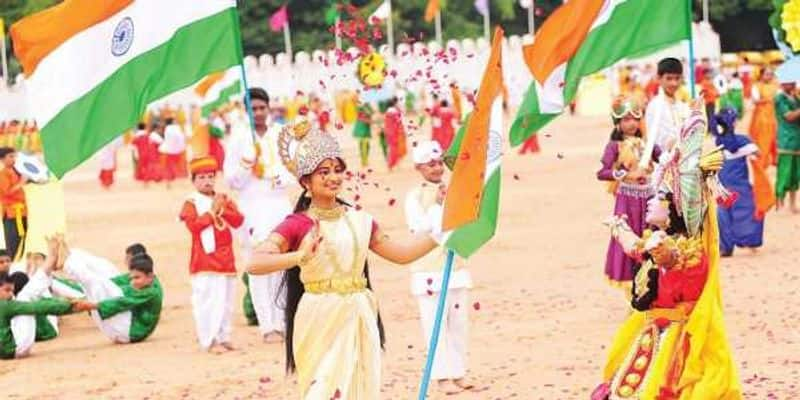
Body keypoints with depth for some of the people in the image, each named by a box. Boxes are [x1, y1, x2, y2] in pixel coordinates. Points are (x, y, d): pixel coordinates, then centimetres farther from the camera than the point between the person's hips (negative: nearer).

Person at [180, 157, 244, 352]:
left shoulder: (224, 199, 12)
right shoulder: (191, 203, -2)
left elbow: (238, 220, 1)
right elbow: (193, 225, -17)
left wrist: (222, 210, -14)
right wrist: (212, 211, -16)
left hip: (226, 259, 6)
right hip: (205, 261, -5)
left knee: (226, 301, 9)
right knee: (207, 301, -9)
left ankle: (223, 337, 16)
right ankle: (210, 340, -7)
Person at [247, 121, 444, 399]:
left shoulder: (359, 221, 10)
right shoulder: (297, 225, -7)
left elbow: (401, 253, 17)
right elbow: (255, 264, -19)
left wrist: (440, 234, 8)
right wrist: (300, 255, -33)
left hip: (359, 319, 5)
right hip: (321, 321, -5)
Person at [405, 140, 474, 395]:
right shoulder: (415, 197, -6)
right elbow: (419, 230, -16)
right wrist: (437, 204, -23)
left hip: (456, 268, 5)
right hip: (428, 271, -5)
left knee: (459, 324, 8)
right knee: (436, 325, -5)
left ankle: (458, 374, 16)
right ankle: (443, 377, -2)